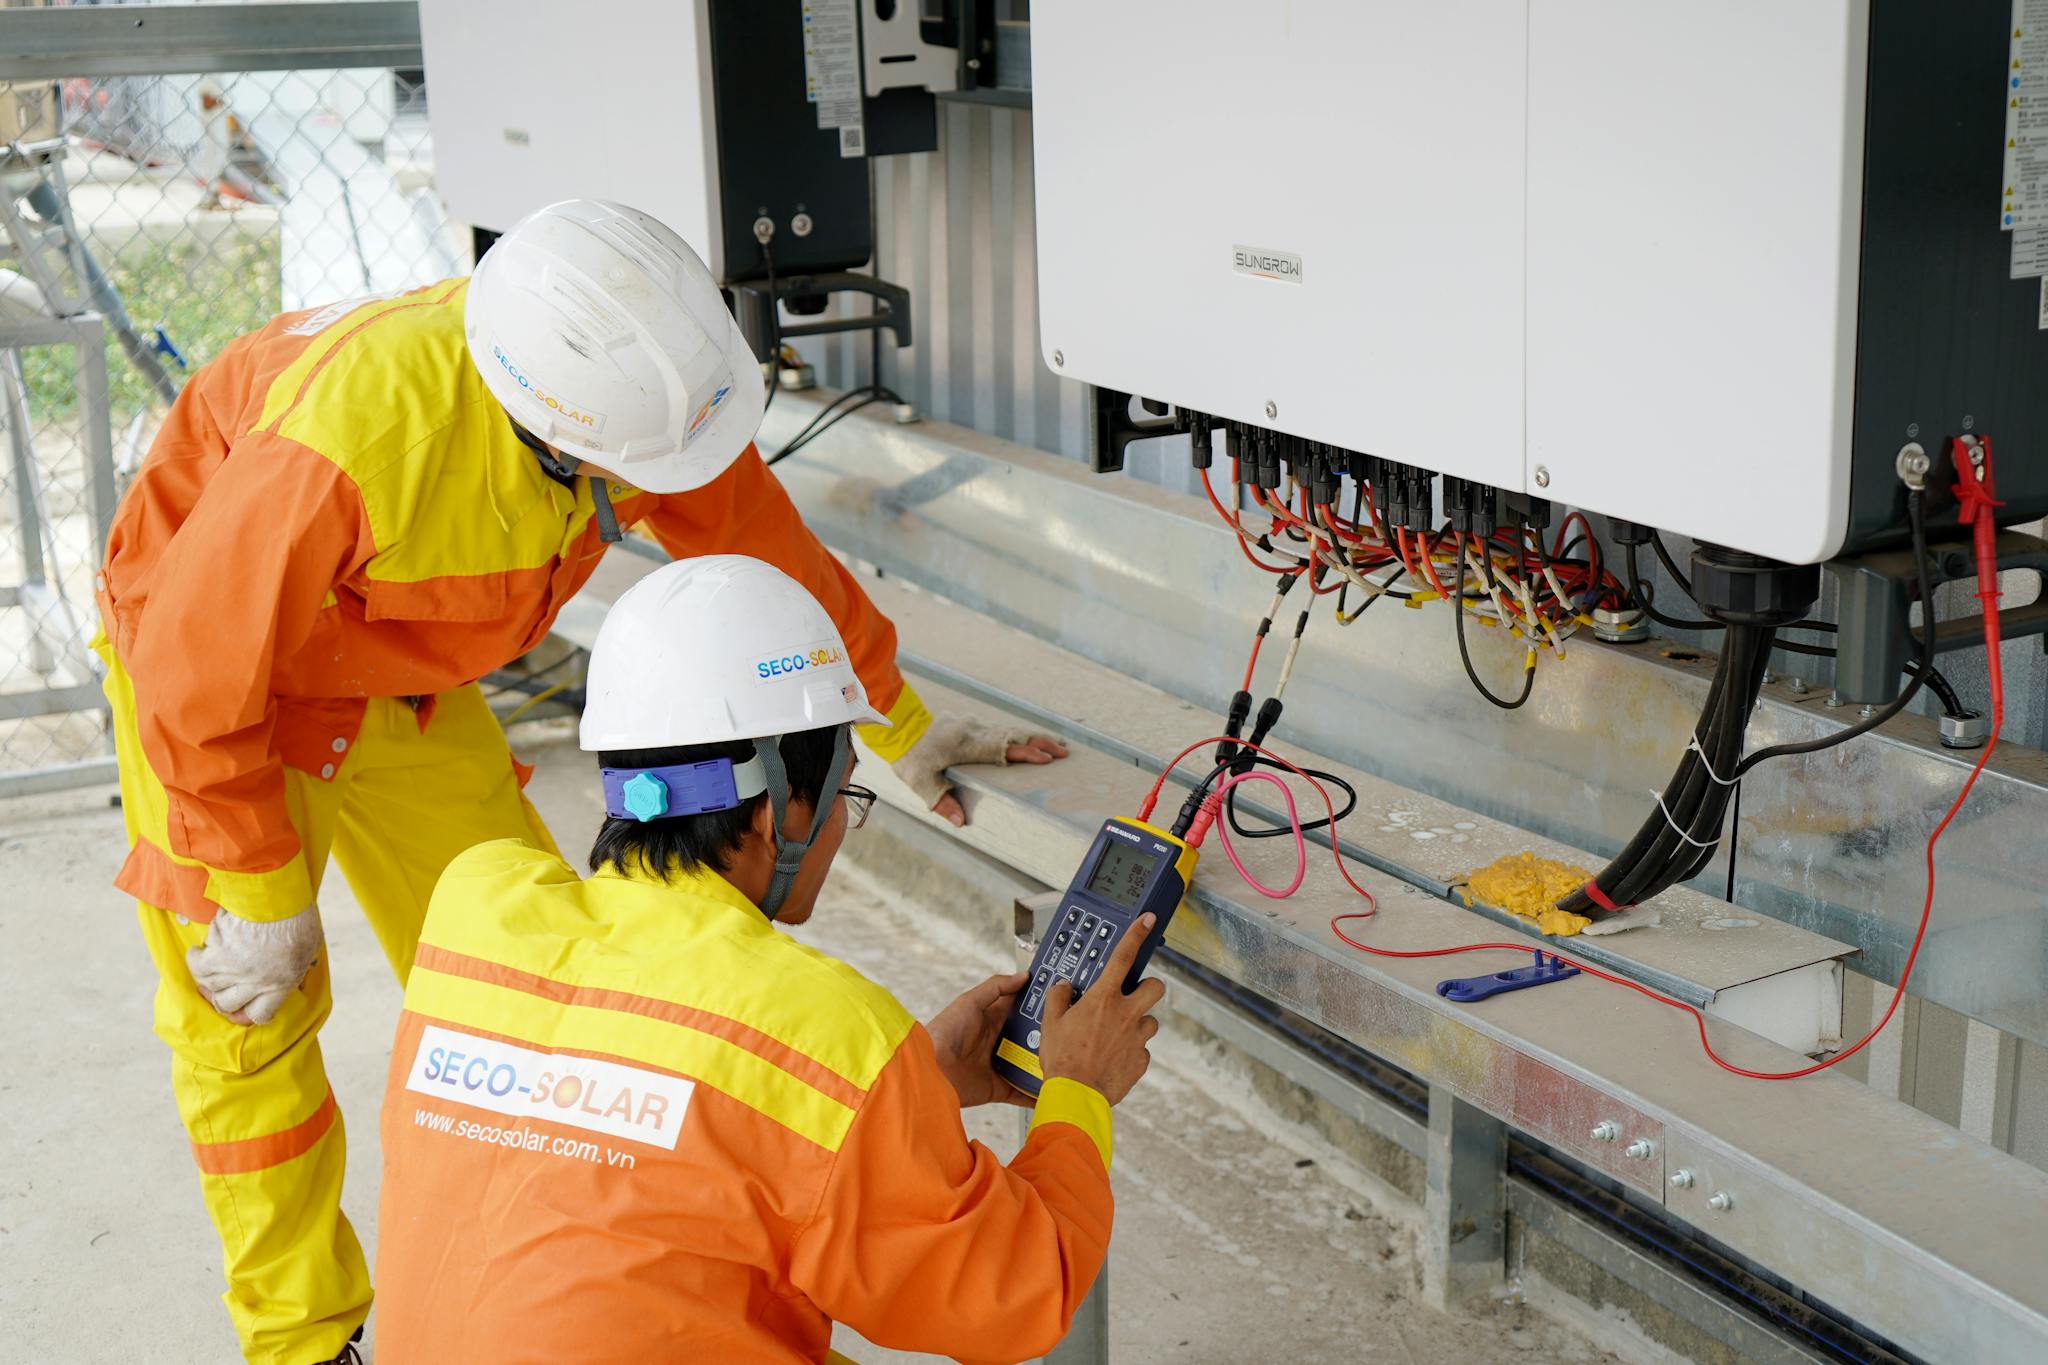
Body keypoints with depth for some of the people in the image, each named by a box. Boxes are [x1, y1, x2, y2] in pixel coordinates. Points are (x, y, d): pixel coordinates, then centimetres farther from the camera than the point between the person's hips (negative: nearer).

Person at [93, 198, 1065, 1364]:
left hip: (397, 680, 5)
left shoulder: (646, 369, -24)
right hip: (212, 665, -5)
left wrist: (901, 727, 7)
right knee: (251, 1018, -1)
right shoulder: (355, 439, -43)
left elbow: (761, 544, -4)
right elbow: (195, 667, -29)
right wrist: (261, 897, -18)